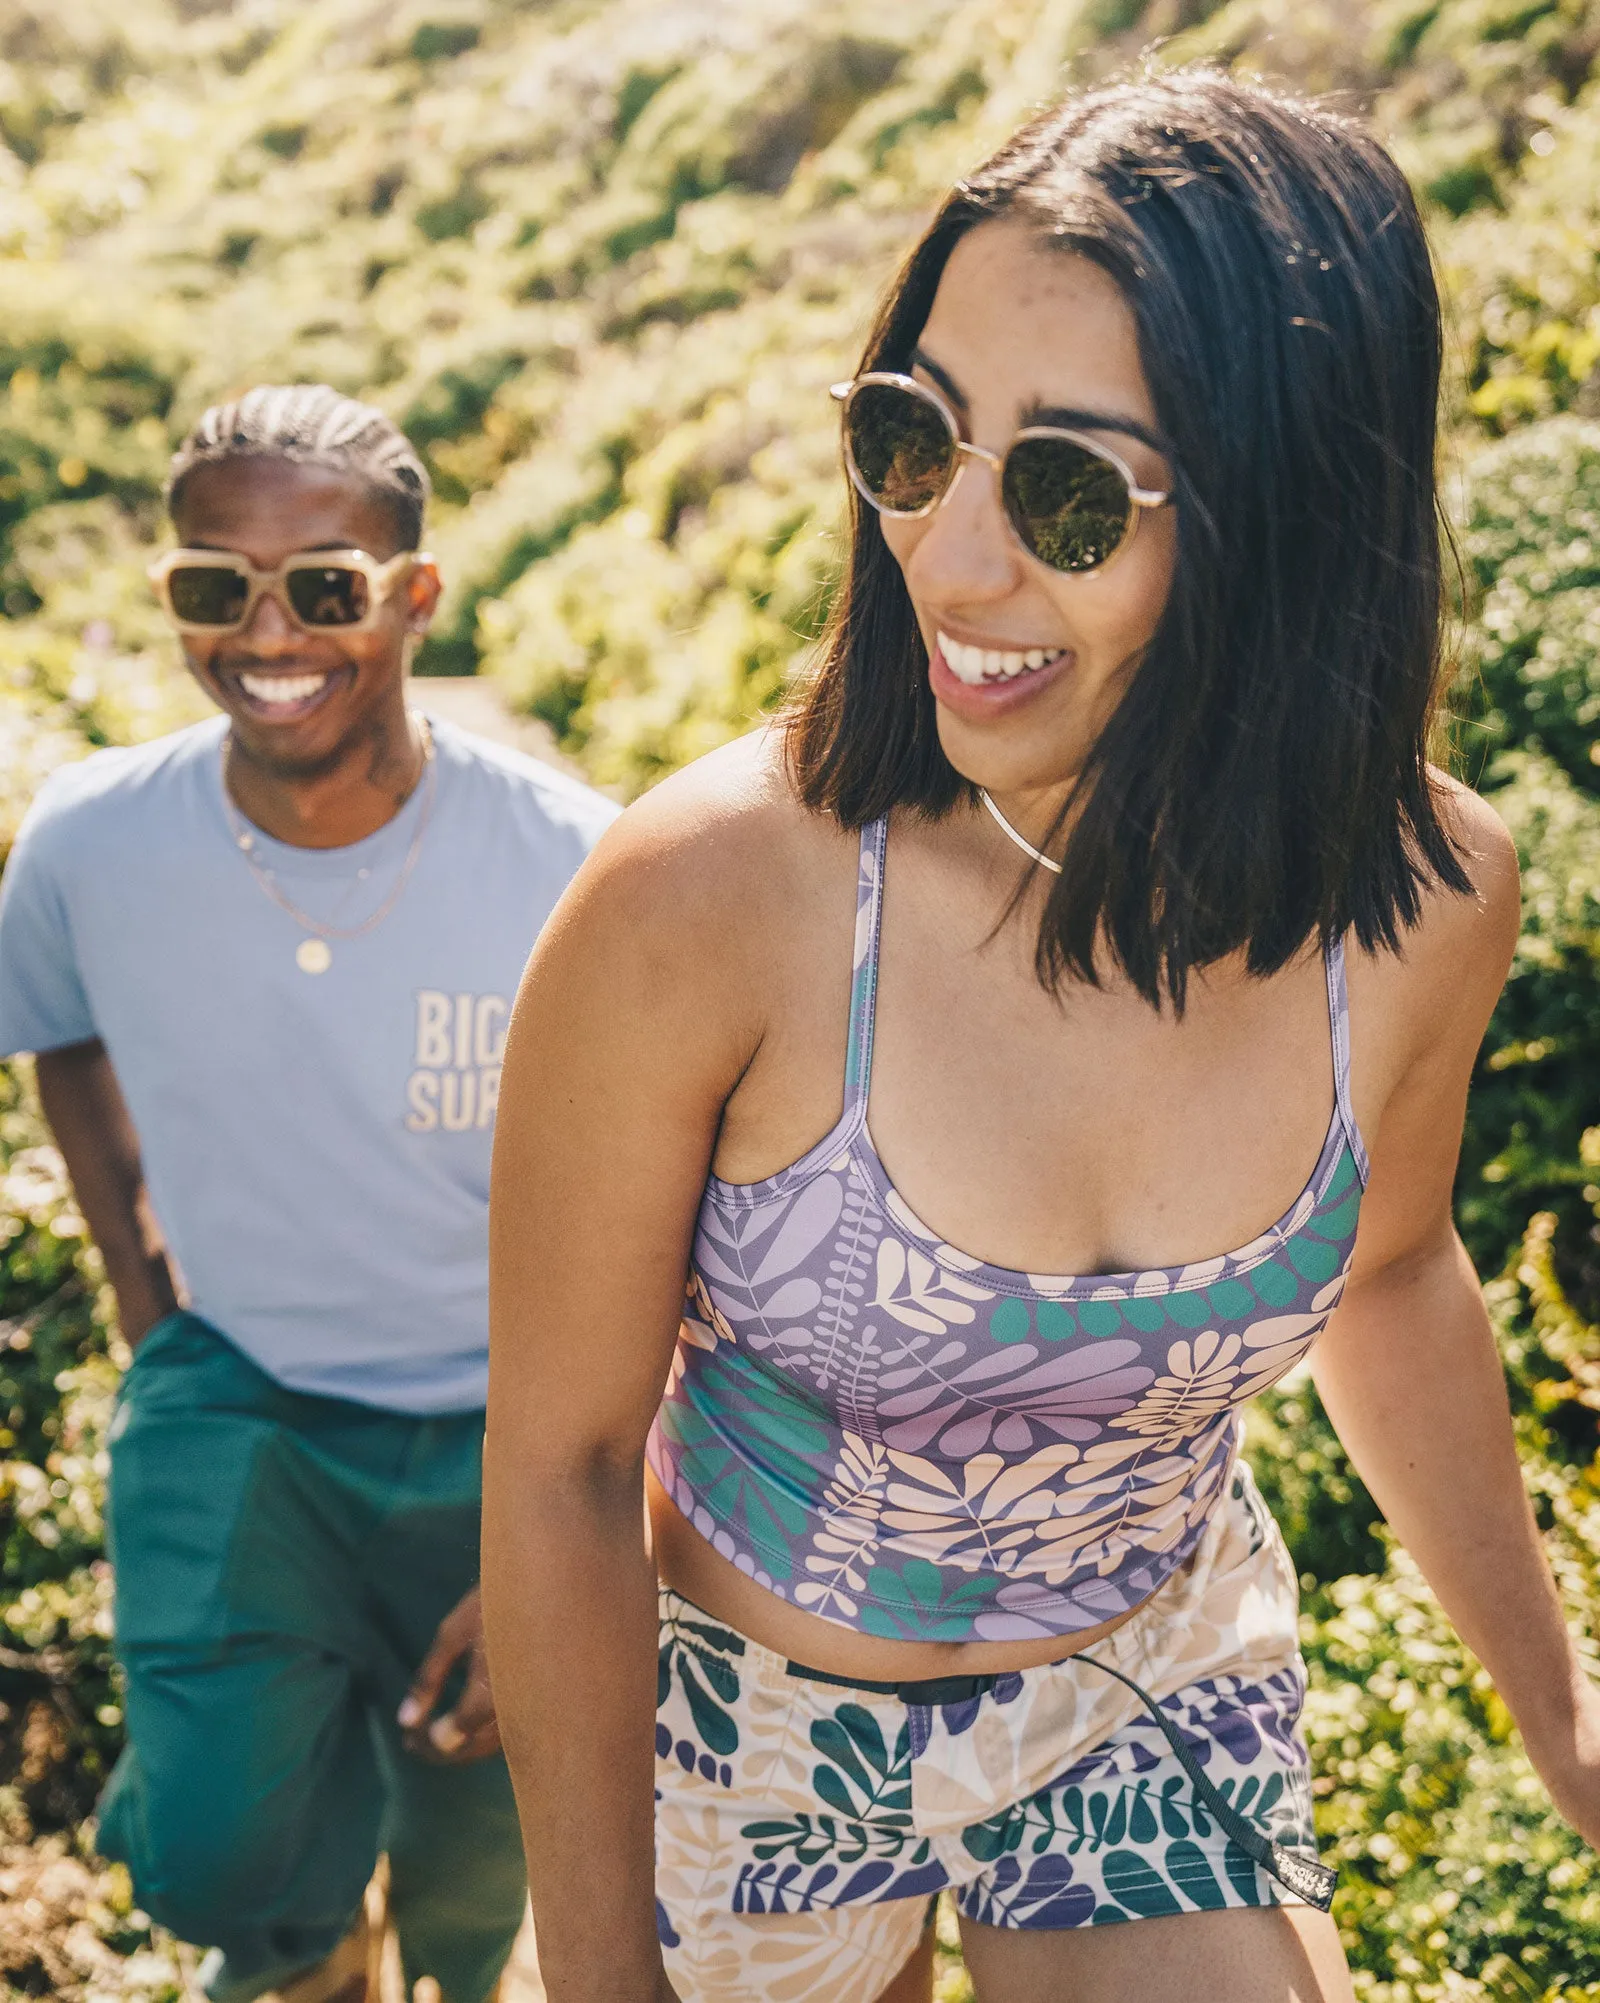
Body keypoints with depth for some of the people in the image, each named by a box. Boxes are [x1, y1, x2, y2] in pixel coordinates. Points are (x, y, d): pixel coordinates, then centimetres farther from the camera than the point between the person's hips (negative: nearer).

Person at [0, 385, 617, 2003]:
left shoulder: (575, 872, -25)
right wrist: (146, 1306, 4)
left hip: (509, 1423, -1)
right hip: (235, 1393, 1)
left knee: (477, 1851, 15)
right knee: (217, 1859, -11)